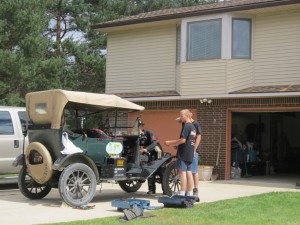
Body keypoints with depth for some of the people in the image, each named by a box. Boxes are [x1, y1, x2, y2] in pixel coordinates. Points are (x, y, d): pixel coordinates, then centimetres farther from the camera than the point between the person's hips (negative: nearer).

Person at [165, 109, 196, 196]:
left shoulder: (186, 126, -13)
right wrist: (176, 144, 21)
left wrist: (170, 142, -10)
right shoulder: (193, 127, 16)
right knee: (189, 172, 9)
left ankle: (182, 193, -9)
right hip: (190, 154, 9)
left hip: (183, 153, -9)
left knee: (182, 172, -8)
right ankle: (190, 193, 12)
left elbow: (183, 140, -19)